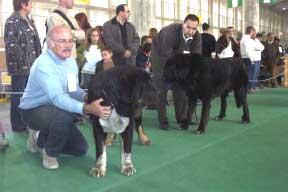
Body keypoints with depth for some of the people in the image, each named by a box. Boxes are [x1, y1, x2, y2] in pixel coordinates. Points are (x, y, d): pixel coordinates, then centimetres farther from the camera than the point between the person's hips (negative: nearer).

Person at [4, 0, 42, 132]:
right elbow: (10, 45, -17)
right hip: (20, 66, -8)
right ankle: (18, 125, 12)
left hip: (31, 65, 8)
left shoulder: (28, 20, 16)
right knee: (18, 96, 2)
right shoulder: (12, 21, -9)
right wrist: (24, 60, -16)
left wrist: (37, 59, 11)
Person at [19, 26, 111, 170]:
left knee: (81, 149, 7)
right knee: (65, 115, -39)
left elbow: (75, 90, 1)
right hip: (33, 110, -7)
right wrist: (87, 108, -54)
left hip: (56, 110, 8)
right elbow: (58, 98, -40)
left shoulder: (71, 61, -1)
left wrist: (87, 97, -23)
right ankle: (50, 153, -10)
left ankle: (40, 137, 24)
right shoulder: (43, 64, -28)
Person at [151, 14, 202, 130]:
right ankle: (162, 120, -2)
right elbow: (167, 57, -35)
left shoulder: (197, 37, -21)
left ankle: (182, 118, 15)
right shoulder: (170, 32, -36)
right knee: (161, 87, -9)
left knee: (180, 87, 3)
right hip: (160, 54, -5)